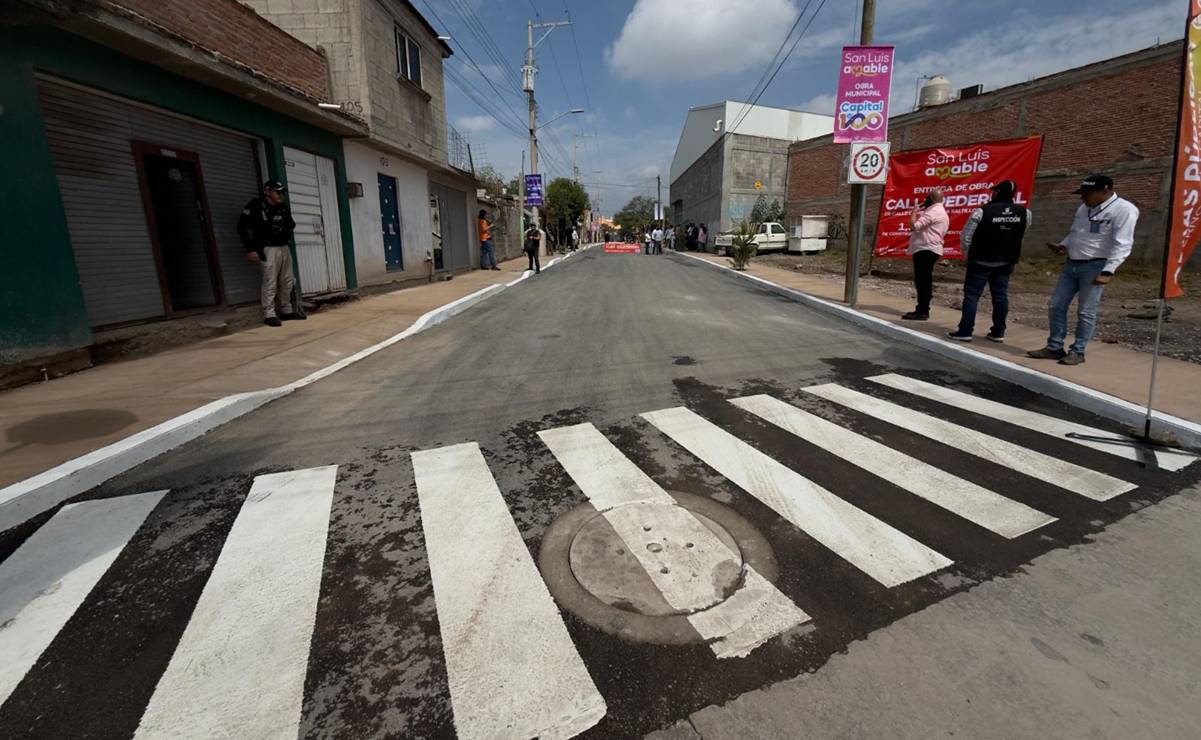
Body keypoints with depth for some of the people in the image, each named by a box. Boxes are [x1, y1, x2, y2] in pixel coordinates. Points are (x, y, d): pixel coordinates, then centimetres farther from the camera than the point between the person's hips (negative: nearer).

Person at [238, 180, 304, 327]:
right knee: (270, 283, -9)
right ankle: (269, 315, -5)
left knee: (287, 281, 9)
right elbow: (242, 227, -8)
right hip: (268, 249, -7)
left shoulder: (284, 207, 12)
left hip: (284, 247, 7)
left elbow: (291, 225, 28)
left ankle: (286, 311, 20)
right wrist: (251, 249, -12)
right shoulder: (255, 206, -7)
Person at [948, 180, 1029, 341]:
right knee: (1000, 296, 10)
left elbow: (965, 237, -11)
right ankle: (998, 332, 14)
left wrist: (969, 255, 3)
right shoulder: (1025, 213, -1)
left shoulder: (982, 211, -14)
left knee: (972, 295, -1)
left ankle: (965, 331, -3)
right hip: (1006, 262, 4)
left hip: (981, 261, -4)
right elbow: (1021, 236, 9)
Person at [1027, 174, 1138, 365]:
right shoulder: (1084, 208, 12)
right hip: (1072, 264, 7)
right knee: (1055, 306, 7)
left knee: (1086, 312, -1)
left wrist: (1107, 271, -23)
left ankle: (1078, 351, 9)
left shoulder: (1124, 209, -11)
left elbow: (1122, 244, -16)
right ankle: (1054, 348, 16)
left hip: (1095, 266, -7)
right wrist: (1063, 245, 4)